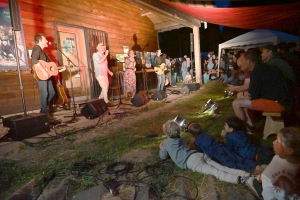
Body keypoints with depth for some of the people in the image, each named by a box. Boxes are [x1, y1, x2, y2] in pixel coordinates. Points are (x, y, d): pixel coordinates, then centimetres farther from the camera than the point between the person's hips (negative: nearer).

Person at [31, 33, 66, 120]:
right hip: (41, 75, -10)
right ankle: (46, 114, 2)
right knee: (44, 94, -7)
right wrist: (44, 71, -31)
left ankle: (43, 109, 26)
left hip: (47, 75, 10)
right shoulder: (37, 48, -9)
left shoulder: (43, 51, 22)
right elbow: (34, 60, -28)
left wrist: (59, 70, 13)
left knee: (52, 92, 13)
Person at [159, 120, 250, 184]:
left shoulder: (166, 143, 12)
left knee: (216, 172, -21)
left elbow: (163, 157, 21)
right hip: (199, 154, 7)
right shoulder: (181, 139, 31)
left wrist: (161, 148, 41)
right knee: (221, 167, -4)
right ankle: (244, 174, -18)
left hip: (191, 161, -7)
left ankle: (237, 179, -38)